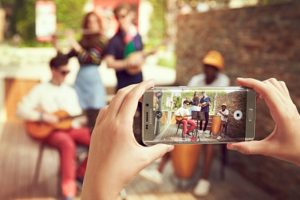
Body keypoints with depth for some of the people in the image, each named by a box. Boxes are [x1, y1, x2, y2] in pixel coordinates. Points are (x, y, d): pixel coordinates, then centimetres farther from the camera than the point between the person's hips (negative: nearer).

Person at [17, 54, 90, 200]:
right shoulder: (41, 90, 2)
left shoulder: (70, 91, 19)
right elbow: (21, 110, -7)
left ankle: (81, 173, -1)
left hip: (72, 128, 5)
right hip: (50, 131, -5)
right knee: (68, 144, -39)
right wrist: (43, 117, -17)